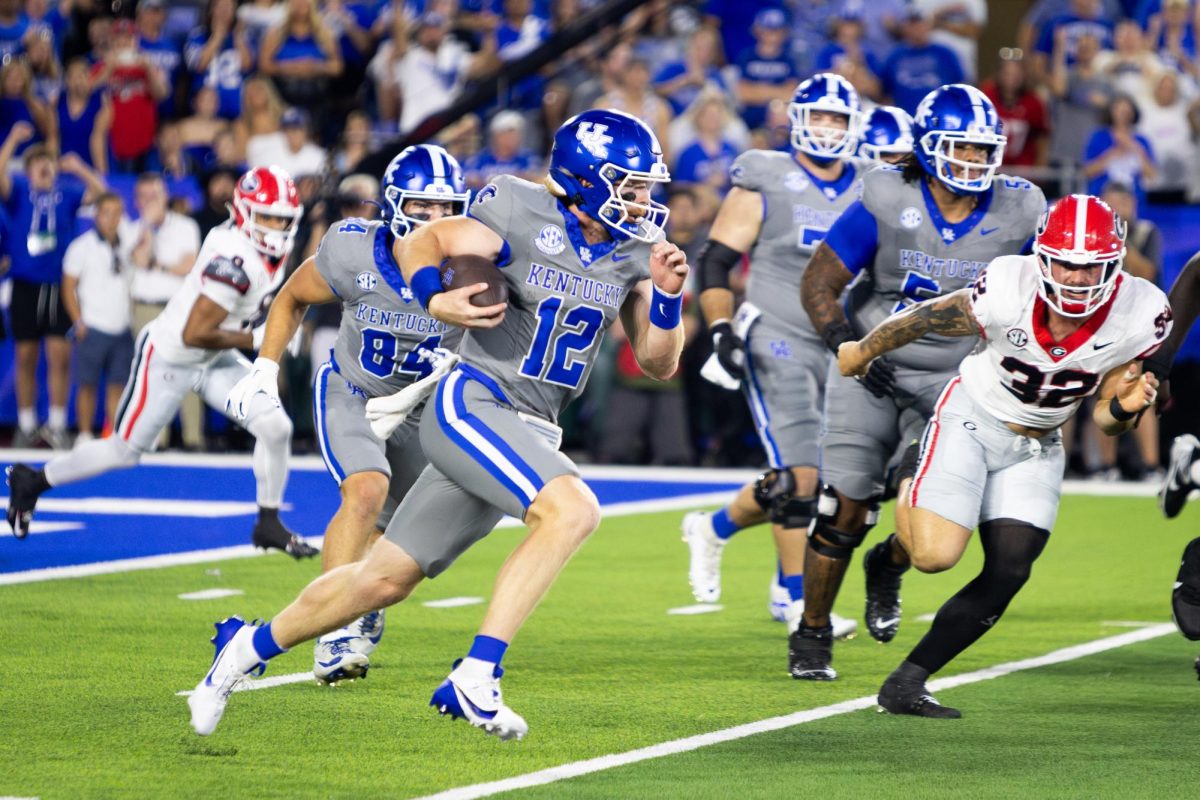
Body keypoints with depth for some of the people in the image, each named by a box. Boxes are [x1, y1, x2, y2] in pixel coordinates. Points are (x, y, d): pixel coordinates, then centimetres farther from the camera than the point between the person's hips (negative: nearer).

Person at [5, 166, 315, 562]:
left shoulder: (271, 250, -5)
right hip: (168, 358, -8)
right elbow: (194, 334, -30)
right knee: (123, 452, 6)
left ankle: (269, 525, 10)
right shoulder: (237, 259, -33)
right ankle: (31, 483, 28)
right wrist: (256, 339, -23)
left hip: (214, 360, 8)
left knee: (276, 427, -7)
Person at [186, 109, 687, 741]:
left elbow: (658, 363, 7)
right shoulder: (524, 217, -12)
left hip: (529, 432, 7)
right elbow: (417, 243, -3)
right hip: (471, 405, -7)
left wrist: (667, 294, -11)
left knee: (386, 579, 11)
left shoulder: (634, 251, 5)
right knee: (572, 510, -30)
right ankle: (475, 678, -27)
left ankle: (248, 647, 30)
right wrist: (436, 300, -23)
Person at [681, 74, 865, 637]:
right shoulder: (765, 184, -6)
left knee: (798, 483, 6)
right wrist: (722, 331, -15)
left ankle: (714, 529, 32)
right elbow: (716, 262, -4)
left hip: (839, 348, 5)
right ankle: (795, 598, -1)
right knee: (798, 476, -12)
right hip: (776, 340, -5)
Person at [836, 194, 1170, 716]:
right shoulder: (1008, 290, -27)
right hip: (971, 419, -4)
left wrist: (1124, 408, -30)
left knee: (1007, 576, -7)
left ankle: (906, 683, 5)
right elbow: (920, 321, -7)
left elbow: (1103, 418, -6)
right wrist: (863, 351, 9)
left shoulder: (1139, 317, -18)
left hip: (1035, 449, 4)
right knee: (935, 556, -20)